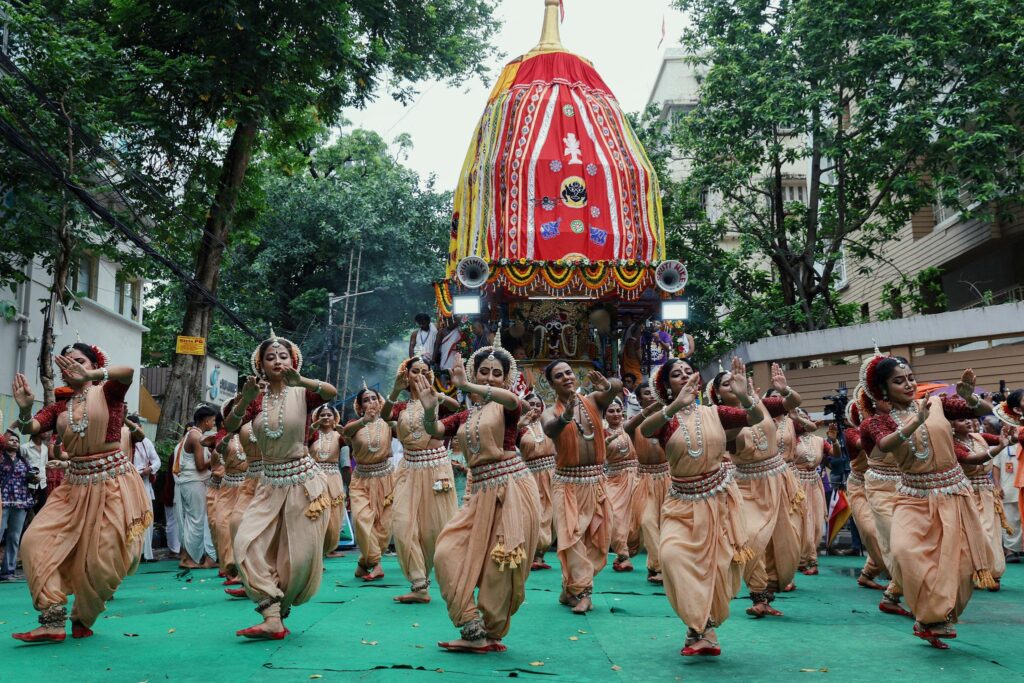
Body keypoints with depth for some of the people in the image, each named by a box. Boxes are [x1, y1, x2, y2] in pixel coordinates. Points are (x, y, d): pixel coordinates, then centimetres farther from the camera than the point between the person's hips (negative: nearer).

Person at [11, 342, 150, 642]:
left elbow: (127, 371, -24)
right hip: (76, 484, 5)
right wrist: (25, 408, -26)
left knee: (100, 559, -4)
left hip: (113, 482, -5)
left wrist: (90, 376, -41)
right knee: (36, 540, -11)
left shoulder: (108, 392, -2)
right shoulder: (59, 407, 11)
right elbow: (29, 428, -5)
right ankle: (53, 621, -11)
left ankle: (82, 620, 20)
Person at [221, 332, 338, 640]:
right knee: (247, 543, -14)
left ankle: (279, 609, 25)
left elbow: (332, 392, -27)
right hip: (271, 483, 3)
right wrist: (245, 400, -29)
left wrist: (300, 380, -44)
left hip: (303, 480, -3)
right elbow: (229, 427, -11)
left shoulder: (301, 394, -6)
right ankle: (273, 618, -15)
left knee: (300, 555, -1)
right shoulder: (256, 398, 4)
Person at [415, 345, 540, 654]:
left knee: (501, 565, -2)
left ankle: (492, 634, 15)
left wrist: (466, 386, -37)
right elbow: (434, 431, -1)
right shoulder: (465, 417, 15)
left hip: (512, 488, -6)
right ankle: (474, 631, -2)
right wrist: (429, 409, -23)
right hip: (482, 493, 6)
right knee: (449, 553, -5)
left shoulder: (505, 406, 0)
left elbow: (511, 399, -25)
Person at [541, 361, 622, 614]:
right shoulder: (550, 412, -3)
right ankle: (582, 592, -4)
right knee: (572, 536, -9)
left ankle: (571, 588, 20)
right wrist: (566, 417, -49)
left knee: (595, 538, 7)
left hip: (596, 481, 3)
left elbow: (618, 386, -15)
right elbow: (550, 430, -27)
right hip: (567, 483, -3)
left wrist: (608, 385, -40)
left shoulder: (593, 401, 4)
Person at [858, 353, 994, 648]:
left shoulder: (938, 404, 1)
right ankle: (934, 617, -5)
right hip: (914, 497, -1)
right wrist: (916, 422, -37)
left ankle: (932, 620, 23)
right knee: (906, 550, -23)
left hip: (952, 494, 1)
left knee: (954, 559, 1)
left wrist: (969, 397, -25)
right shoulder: (881, 421, -1)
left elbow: (987, 411, -4)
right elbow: (885, 445, -24)